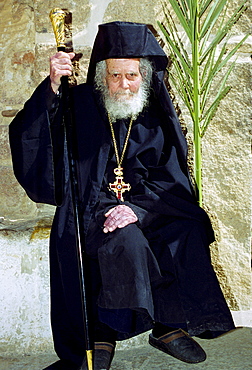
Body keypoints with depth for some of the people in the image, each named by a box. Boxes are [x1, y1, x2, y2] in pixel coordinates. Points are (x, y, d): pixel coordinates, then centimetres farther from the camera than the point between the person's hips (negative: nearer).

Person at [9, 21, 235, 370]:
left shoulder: (156, 115, 5)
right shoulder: (81, 105, -2)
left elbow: (171, 177, -1)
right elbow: (28, 135, -17)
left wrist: (137, 208, -19)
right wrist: (52, 88, -32)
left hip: (149, 208, 3)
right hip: (91, 208, -3)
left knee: (190, 230, -23)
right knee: (127, 241, -33)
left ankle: (172, 324, -9)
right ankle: (104, 331, -14)